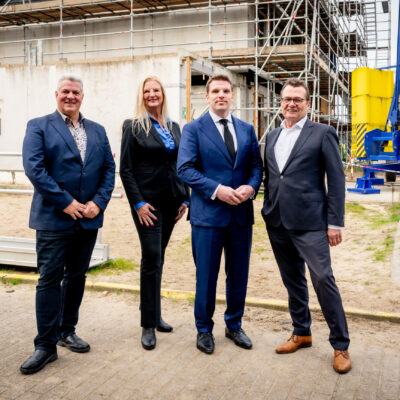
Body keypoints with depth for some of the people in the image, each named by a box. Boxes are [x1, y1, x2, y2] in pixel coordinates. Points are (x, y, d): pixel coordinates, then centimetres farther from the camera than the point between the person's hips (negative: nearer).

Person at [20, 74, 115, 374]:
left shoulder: (98, 131, 13)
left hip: (88, 218, 5)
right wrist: (65, 203, -16)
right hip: (54, 218, -4)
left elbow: (109, 169, 8)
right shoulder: (39, 126, 0)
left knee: (77, 277, 14)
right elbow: (34, 168, -11)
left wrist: (98, 203, -7)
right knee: (50, 280, -1)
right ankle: (46, 345, 9)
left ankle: (67, 331, 29)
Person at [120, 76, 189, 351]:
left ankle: (155, 315, 24)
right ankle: (148, 325, 3)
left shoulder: (174, 127, 13)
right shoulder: (134, 127, -2)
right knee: (152, 258, -7)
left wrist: (185, 198, 7)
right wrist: (138, 203, -14)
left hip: (171, 201, 5)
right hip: (147, 202, -5)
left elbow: (181, 165, 15)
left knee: (158, 258, 13)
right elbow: (126, 169, -7)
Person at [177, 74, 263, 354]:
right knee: (206, 276, 6)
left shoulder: (247, 130, 11)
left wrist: (251, 187, -11)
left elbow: (257, 165, 10)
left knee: (239, 275, 14)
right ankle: (204, 329, 24)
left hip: (241, 214, 4)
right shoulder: (193, 129, -1)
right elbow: (185, 169, -10)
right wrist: (216, 190, -19)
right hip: (208, 214, -4)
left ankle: (234, 325, 32)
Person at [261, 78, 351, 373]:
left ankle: (340, 344, 9)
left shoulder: (322, 134, -3)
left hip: (309, 222, -5)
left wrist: (335, 223, -10)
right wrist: (268, 211, 13)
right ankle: (302, 333, 30)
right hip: (277, 222, 6)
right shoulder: (272, 137, 14)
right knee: (292, 280, 15)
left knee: (323, 278, -6)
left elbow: (336, 179, -6)